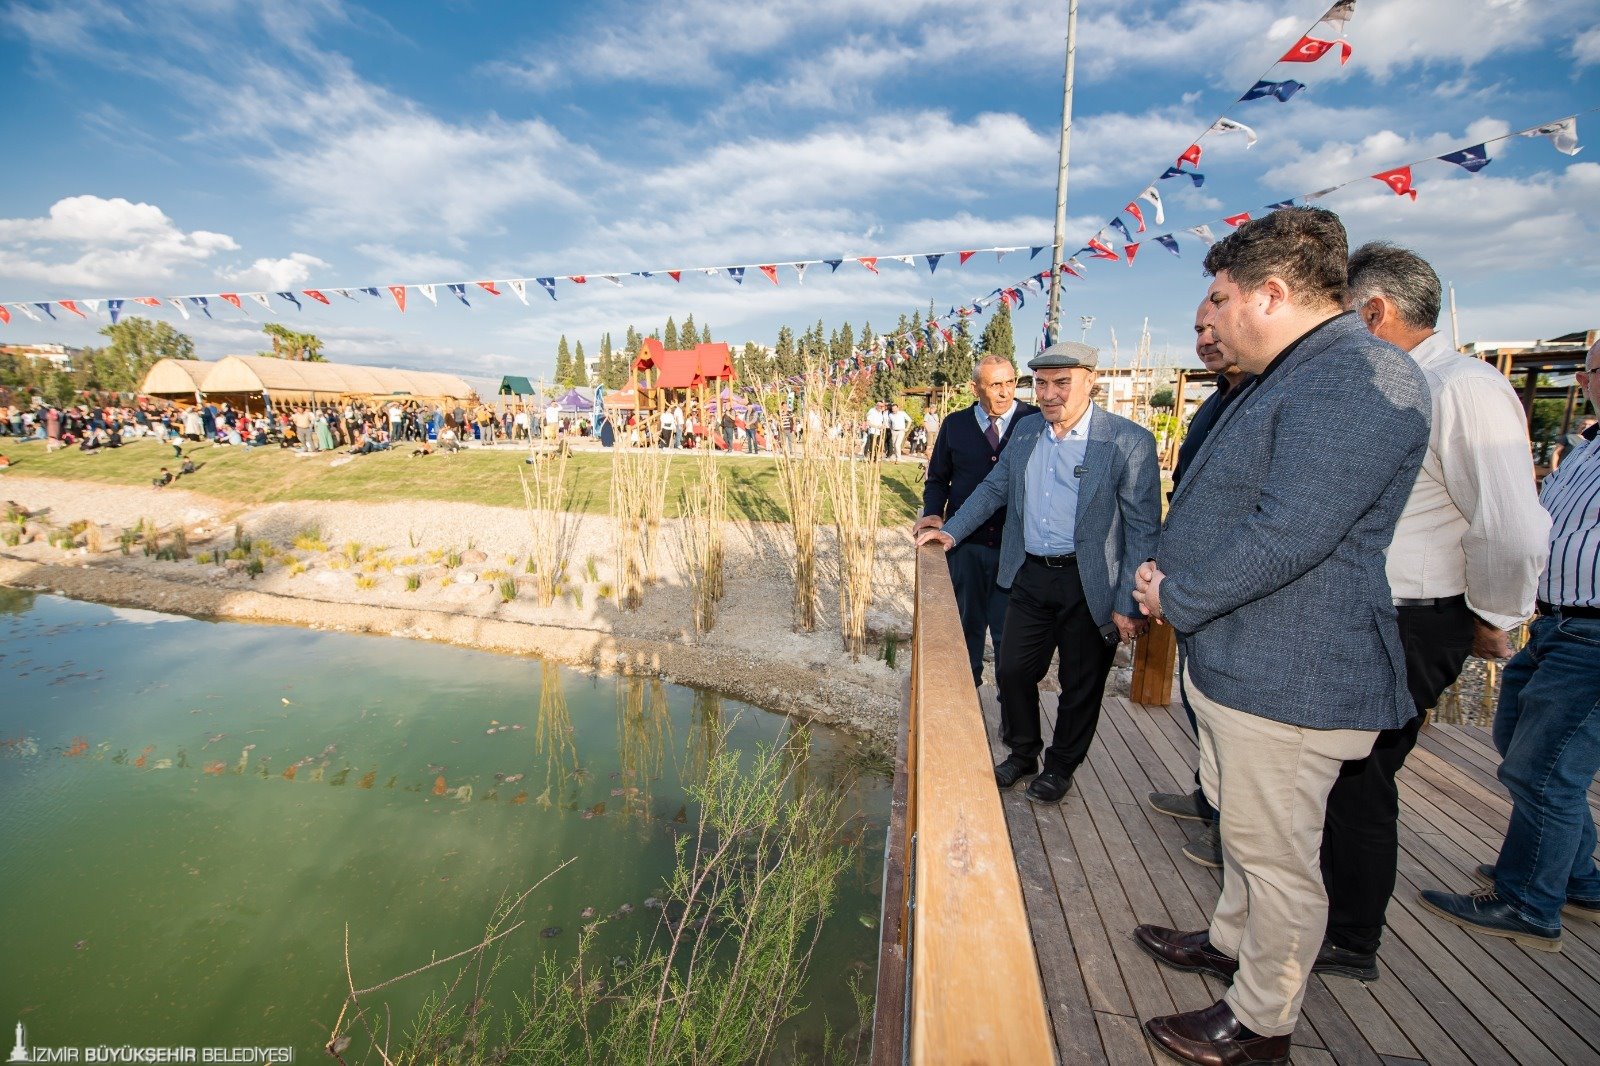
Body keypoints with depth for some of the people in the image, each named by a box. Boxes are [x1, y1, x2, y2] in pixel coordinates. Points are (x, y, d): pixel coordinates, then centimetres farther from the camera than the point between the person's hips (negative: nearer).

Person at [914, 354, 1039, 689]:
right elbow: (937, 479, 12)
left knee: (1010, 629, 6)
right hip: (965, 544, 2)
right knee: (967, 623, 16)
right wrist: (933, 512, -6)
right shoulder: (955, 425, 4)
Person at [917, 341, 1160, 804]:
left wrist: (1128, 604, -14)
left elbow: (1143, 529, -12)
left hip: (1089, 586, -4)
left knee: (1080, 686, 12)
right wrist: (951, 531, 6)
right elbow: (994, 487, 15)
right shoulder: (1026, 429, 4)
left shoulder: (1128, 441, -13)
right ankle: (1022, 753, 36)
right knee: (1012, 670, 11)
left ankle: (1060, 768, 35)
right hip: (1031, 576, 5)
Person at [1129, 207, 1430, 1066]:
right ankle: (1232, 941, 48)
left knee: (1276, 853, 7)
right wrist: (1167, 569, 6)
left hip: (1288, 674, -11)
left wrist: (1177, 598, -17)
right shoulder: (1295, 376, 15)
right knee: (1241, 823, 26)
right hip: (1235, 658, 11)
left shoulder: (1357, 381, -21)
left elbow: (1289, 533, -29)